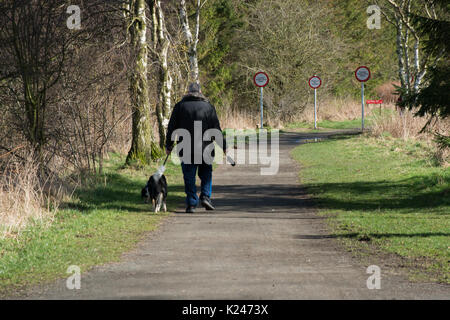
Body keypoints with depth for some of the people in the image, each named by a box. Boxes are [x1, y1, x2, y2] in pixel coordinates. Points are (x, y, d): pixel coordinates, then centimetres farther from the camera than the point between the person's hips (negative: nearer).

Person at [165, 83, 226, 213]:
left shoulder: (180, 106, 3)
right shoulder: (208, 107, 3)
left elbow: (171, 128, 5)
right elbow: (217, 129, 3)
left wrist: (168, 146, 13)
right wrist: (223, 146, 10)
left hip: (185, 150, 0)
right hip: (205, 149, 0)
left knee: (189, 178, 5)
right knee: (206, 174, 16)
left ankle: (191, 203, 2)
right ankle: (205, 196, 0)